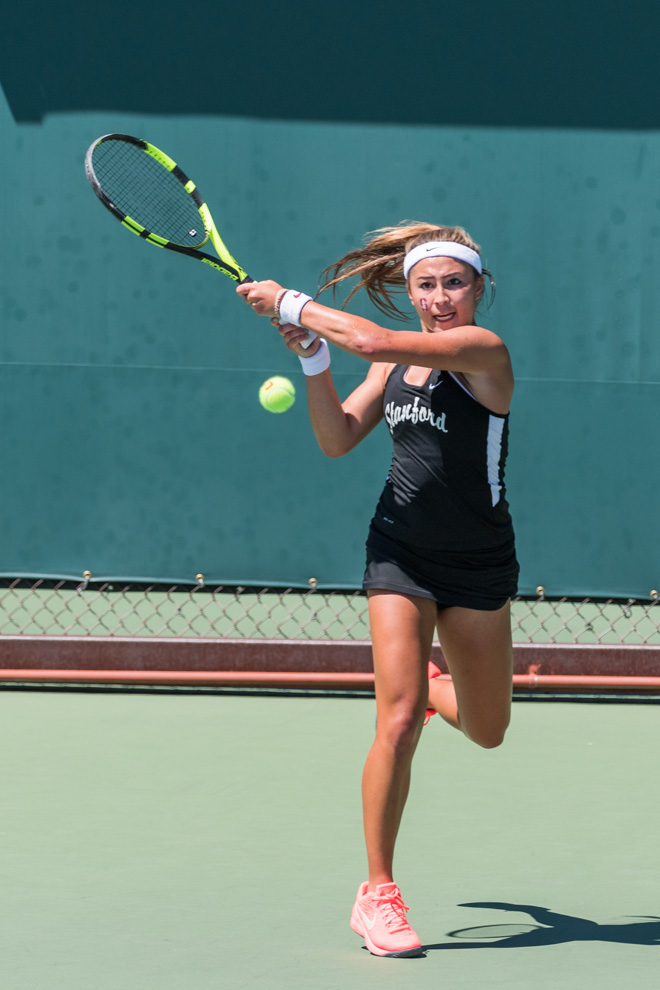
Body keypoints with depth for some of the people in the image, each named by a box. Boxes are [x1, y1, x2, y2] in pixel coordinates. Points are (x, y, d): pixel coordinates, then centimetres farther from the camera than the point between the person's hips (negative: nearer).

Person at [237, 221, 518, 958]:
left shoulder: (482, 350, -16)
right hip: (401, 555, 2)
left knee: (487, 733, 12)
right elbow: (338, 440, 5)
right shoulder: (398, 361, 4)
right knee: (399, 720, -13)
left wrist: (291, 303, -18)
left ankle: (433, 686, 49)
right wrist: (312, 358, -7)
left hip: (478, 565, -2)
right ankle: (378, 893, -4)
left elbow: (372, 341, -28)